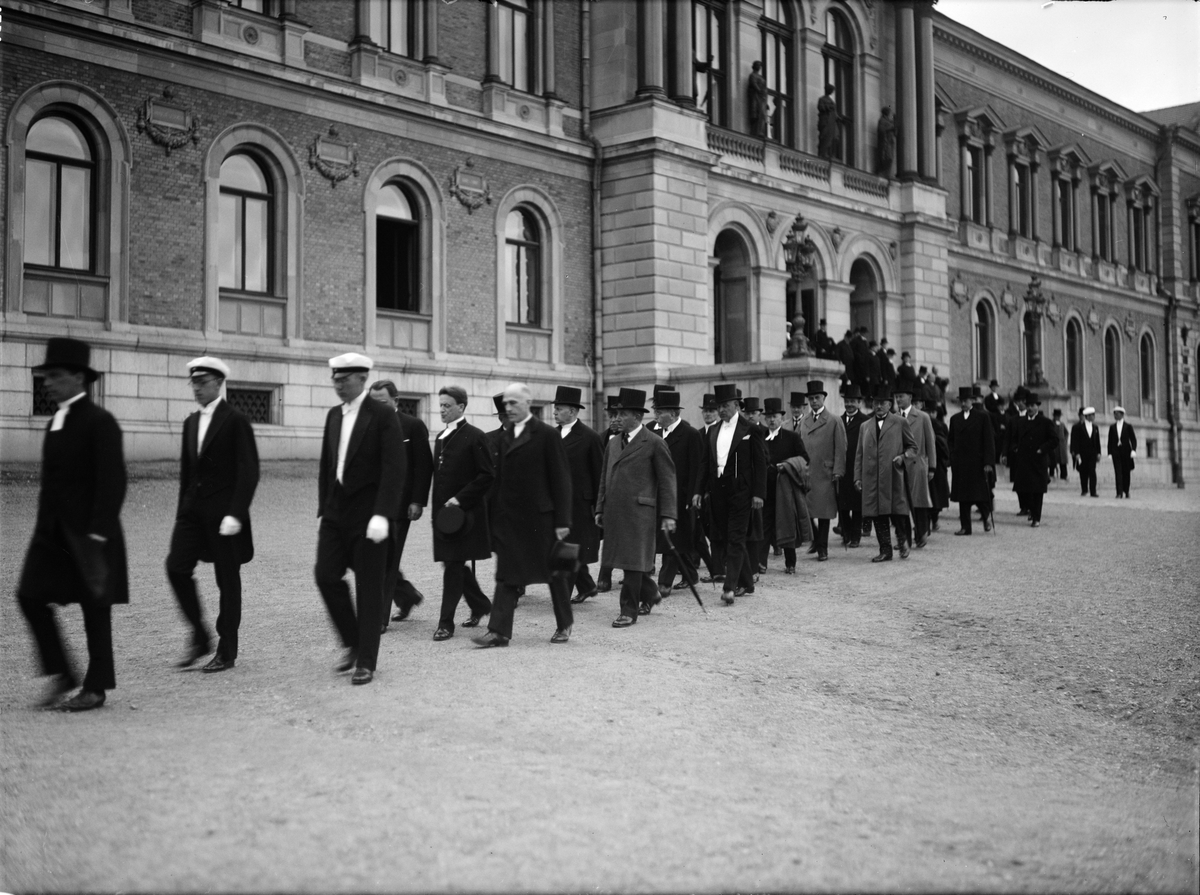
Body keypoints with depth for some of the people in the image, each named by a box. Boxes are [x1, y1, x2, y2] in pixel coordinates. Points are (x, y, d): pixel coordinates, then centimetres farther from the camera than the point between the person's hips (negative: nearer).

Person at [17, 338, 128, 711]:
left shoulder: (100, 422, -11)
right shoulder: (55, 423, 15)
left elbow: (112, 481, -16)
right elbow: (53, 480, 18)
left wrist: (98, 532, -21)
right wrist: (46, 525, 16)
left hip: (89, 531, -8)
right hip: (53, 530, 8)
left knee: (95, 607, 1)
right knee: (31, 595, -2)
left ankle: (96, 688, 11)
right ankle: (61, 674, 10)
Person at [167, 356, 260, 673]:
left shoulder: (235, 421, -8)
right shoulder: (191, 422, 14)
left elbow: (248, 472, -13)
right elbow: (186, 470, 18)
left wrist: (235, 514, -19)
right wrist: (182, 511, 13)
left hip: (224, 512, -6)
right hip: (194, 509, 6)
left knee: (228, 580, 1)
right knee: (176, 566, -6)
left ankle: (227, 650, 12)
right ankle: (199, 637, 9)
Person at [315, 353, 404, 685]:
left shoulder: (383, 416, -9)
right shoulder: (333, 415, 12)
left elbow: (394, 470, -15)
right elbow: (326, 467, 16)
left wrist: (382, 515, -23)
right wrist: (322, 510, 13)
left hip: (368, 515, -6)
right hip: (336, 513, 6)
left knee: (369, 588, 0)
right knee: (326, 574, -3)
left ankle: (366, 662, 10)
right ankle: (353, 643, 17)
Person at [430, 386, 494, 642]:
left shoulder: (475, 437, -8)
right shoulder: (440, 437, 15)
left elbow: (487, 475, -12)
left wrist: (460, 499, -16)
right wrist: (435, 508, 14)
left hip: (464, 513, -8)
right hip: (443, 513, 8)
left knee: (454, 566, -7)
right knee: (454, 564, 12)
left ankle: (446, 623, -2)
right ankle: (480, 605, 31)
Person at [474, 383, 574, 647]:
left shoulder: (547, 435, -7)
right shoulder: (505, 437, 11)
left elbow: (560, 480, -9)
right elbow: (500, 477, 11)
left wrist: (562, 521, -12)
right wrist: (496, 514, 5)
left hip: (540, 517, -5)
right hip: (509, 517, 5)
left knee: (554, 571, 9)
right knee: (506, 574, 1)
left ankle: (564, 625, 24)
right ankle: (499, 631, 0)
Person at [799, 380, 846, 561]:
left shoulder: (834, 421, 1)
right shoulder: (805, 422, 14)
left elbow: (840, 449, -3)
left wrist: (838, 471, -10)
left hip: (824, 474, -4)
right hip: (805, 473, 4)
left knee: (824, 512, 0)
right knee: (805, 511, -1)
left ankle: (823, 548, 9)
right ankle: (816, 540, 20)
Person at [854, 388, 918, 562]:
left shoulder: (900, 423, 7)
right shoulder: (865, 426, 17)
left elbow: (913, 447, 10)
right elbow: (859, 454, 16)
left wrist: (903, 457, -10)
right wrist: (857, 477, 9)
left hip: (893, 476, -3)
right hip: (871, 478, 3)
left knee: (897, 511, -4)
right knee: (878, 515, 2)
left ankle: (903, 541, 21)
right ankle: (885, 550, 9)